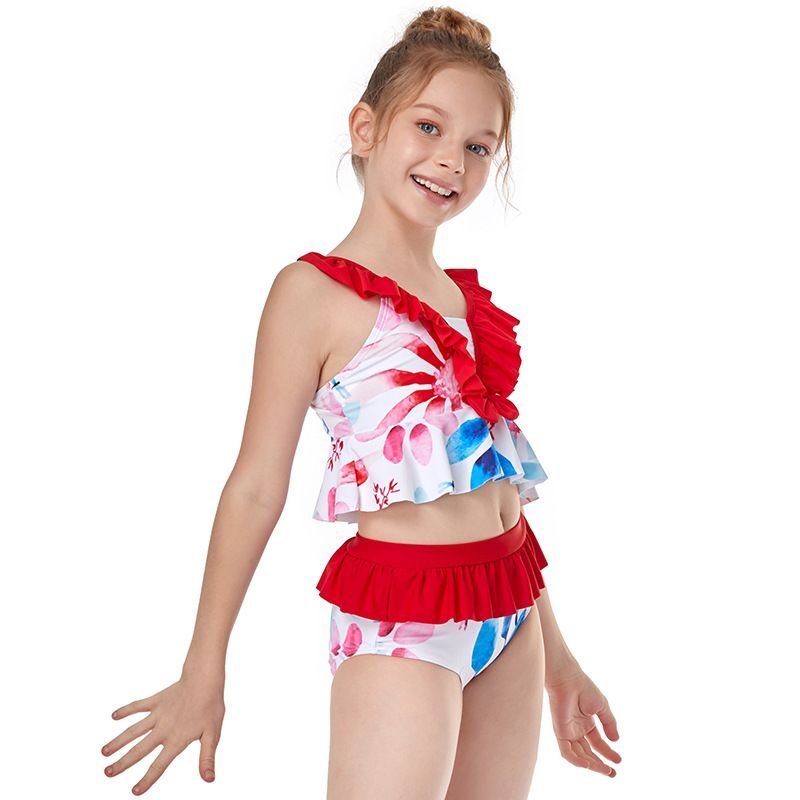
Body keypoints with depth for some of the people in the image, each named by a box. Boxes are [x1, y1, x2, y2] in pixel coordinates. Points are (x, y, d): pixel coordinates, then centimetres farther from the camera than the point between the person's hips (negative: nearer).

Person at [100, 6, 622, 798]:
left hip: (509, 614, 7)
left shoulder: (469, 297, 12)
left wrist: (554, 655, 19)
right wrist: (203, 674, -7)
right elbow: (257, 487, -8)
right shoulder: (315, 290, -7)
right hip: (400, 616, -7)